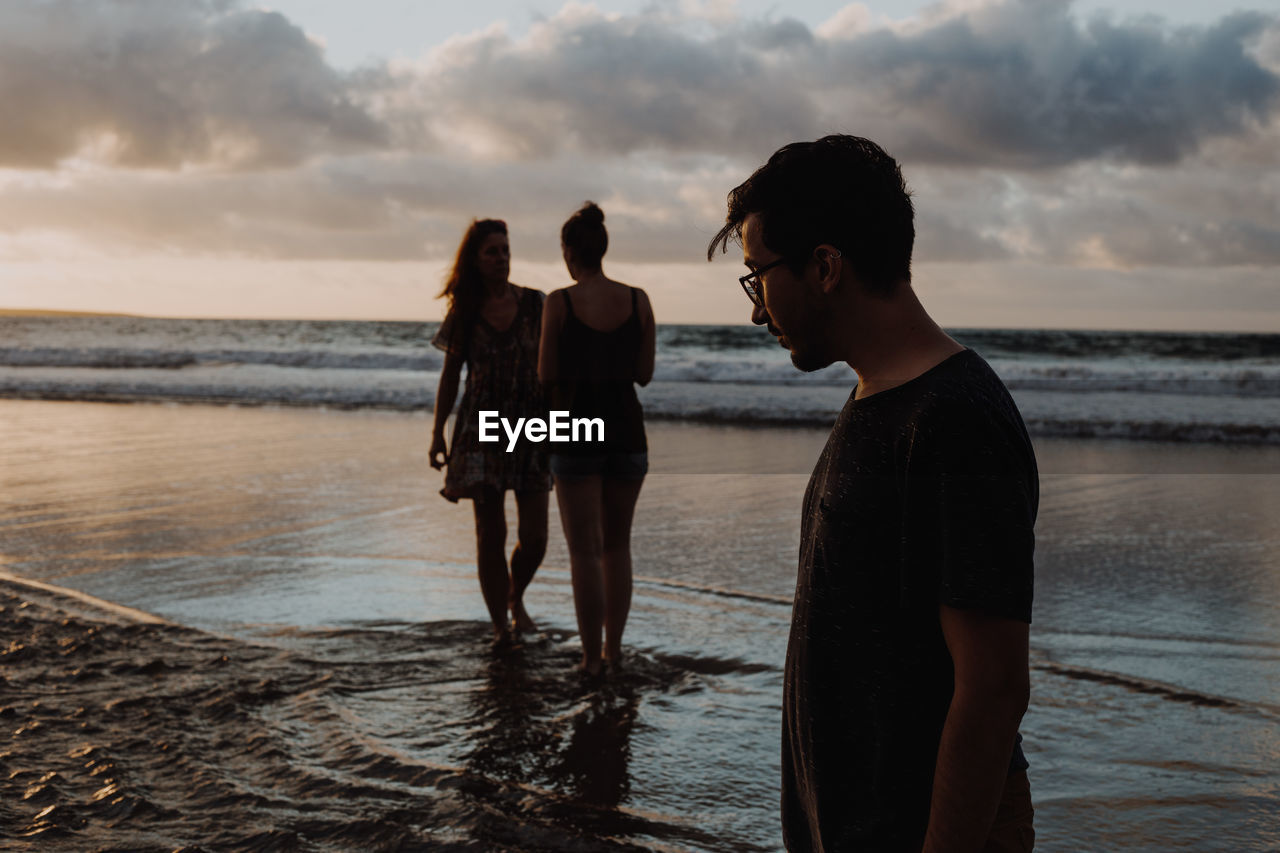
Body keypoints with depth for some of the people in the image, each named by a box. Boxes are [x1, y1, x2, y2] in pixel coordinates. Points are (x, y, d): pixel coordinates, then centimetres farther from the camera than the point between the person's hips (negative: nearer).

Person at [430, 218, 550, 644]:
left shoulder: (535, 304, 1)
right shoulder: (464, 313, 2)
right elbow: (450, 377, 7)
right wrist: (437, 434, 3)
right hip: (482, 428, 0)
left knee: (534, 537, -2)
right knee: (491, 534, -2)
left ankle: (516, 596, 29)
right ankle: (500, 625, 10)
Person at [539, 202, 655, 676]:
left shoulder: (559, 303, -9)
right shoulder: (639, 300, -1)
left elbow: (547, 377, -4)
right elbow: (644, 374, 4)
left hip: (576, 433, -3)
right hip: (626, 432, 3)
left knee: (584, 551, 4)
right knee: (617, 545, 18)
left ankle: (591, 659, 7)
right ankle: (614, 647, 17)